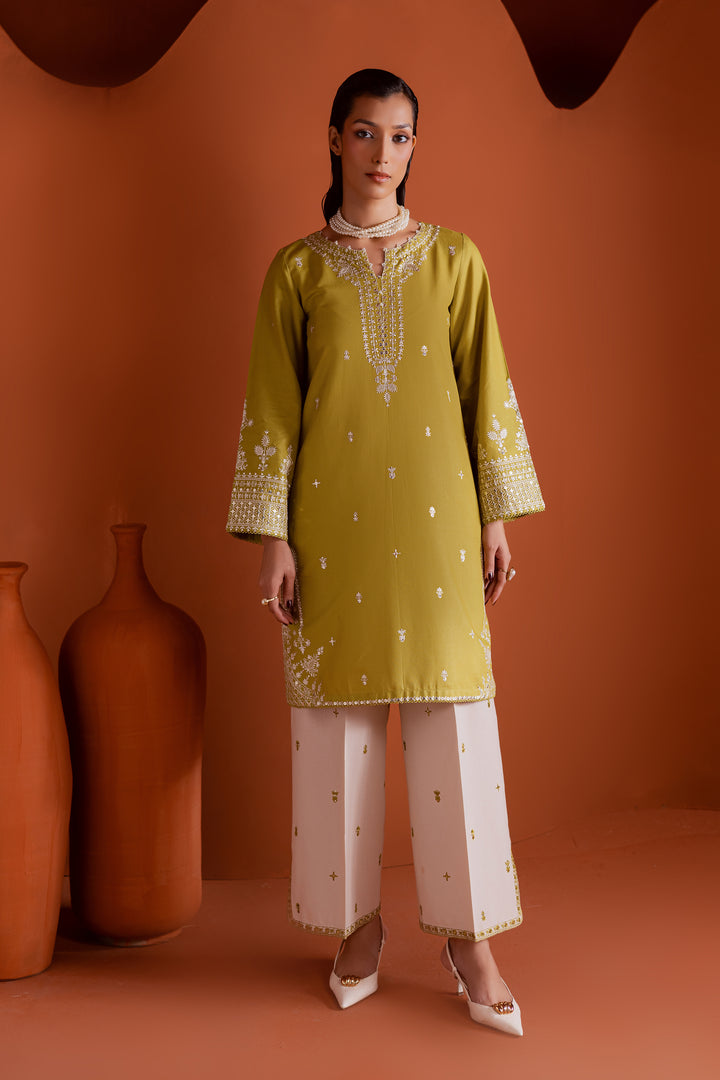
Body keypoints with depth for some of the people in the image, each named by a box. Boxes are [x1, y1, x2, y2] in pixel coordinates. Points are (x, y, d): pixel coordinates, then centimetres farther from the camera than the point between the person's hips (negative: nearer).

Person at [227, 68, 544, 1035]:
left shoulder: (454, 259, 9)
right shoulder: (296, 270, 6)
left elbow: (484, 389, 8)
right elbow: (272, 408, 3)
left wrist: (496, 519, 3)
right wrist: (272, 537, -3)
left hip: (435, 512, 1)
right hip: (334, 521, 0)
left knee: (454, 711, 0)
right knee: (341, 713, 4)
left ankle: (468, 933, 14)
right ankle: (361, 921, 21)